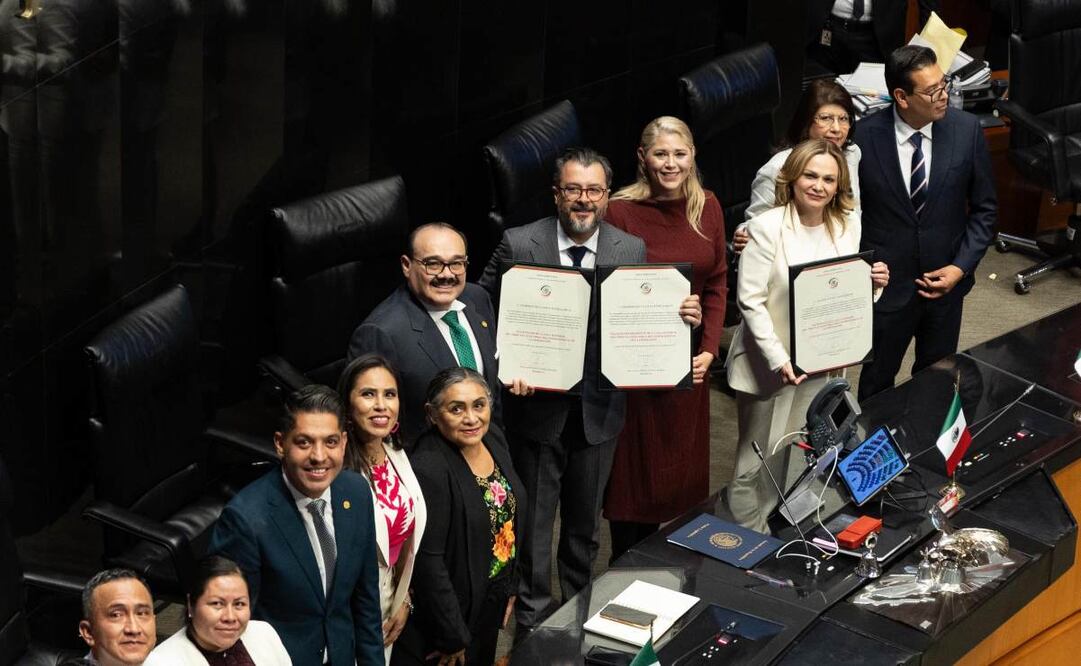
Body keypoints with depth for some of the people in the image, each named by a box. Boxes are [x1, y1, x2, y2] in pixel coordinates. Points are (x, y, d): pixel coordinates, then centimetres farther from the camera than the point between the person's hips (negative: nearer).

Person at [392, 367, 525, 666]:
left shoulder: (493, 438, -3)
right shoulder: (429, 468, -27)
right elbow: (428, 560, -24)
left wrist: (511, 587, 13)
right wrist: (453, 637, -19)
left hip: (492, 603, 7)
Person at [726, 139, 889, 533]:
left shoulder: (848, 226, 3)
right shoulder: (768, 228, -15)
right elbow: (750, 301, -16)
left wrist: (872, 283, -9)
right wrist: (779, 359, -22)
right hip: (768, 364, -5)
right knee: (755, 463, 3)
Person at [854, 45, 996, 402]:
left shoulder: (966, 129, -11)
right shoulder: (864, 136, -16)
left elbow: (984, 209, -1)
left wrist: (960, 267, -9)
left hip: (945, 280, 2)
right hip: (887, 283, -2)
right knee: (877, 380, 16)